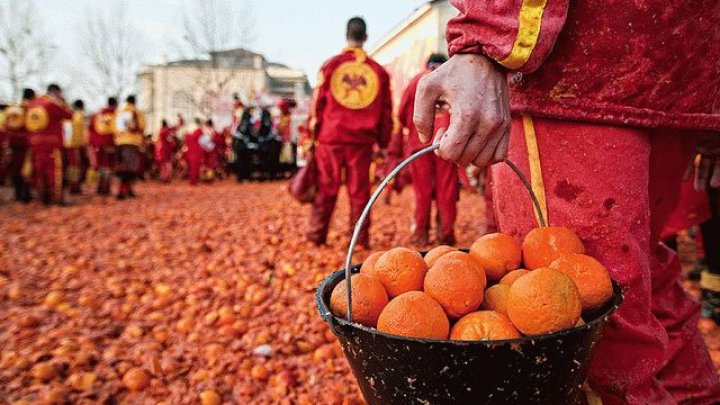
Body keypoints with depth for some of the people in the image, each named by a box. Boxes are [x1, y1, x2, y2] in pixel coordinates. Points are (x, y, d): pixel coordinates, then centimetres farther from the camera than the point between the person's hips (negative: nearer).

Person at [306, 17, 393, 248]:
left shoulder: (330, 65, 2)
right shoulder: (378, 70, 6)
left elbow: (317, 102, 1)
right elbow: (386, 109, 9)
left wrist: (313, 133, 8)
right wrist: (383, 141, 16)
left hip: (331, 137, 0)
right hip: (362, 140, 1)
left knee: (326, 188, 6)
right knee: (359, 191, 6)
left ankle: (317, 235, 7)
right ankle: (360, 239, 9)